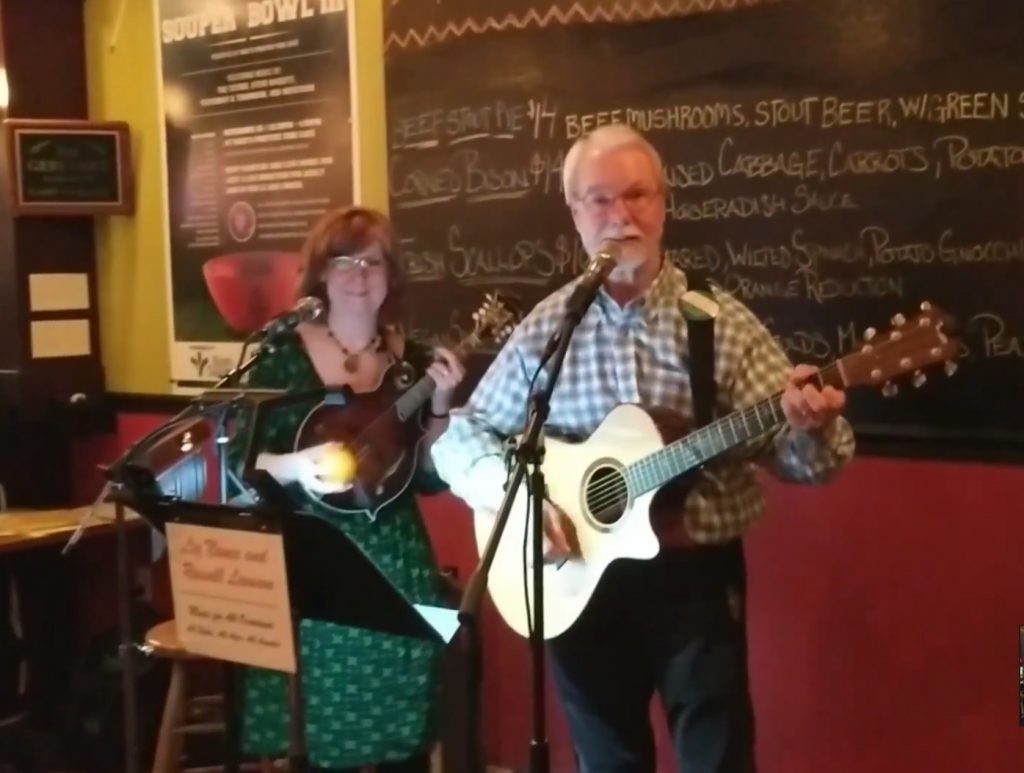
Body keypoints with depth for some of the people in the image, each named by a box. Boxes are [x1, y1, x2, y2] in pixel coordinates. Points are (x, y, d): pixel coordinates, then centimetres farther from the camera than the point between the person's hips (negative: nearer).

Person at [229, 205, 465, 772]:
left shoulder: (415, 362, 4)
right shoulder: (282, 354, -2)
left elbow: (431, 479, 2)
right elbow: (238, 461, -5)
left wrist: (440, 406, -11)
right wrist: (295, 466, -22)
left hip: (396, 568, 2)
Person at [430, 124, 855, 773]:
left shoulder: (724, 322, -5)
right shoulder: (545, 329, -1)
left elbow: (803, 459, -9)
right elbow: (459, 434, 4)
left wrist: (811, 425, -32)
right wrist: (509, 487, -15)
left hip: (698, 576, -1)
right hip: (582, 581, 2)